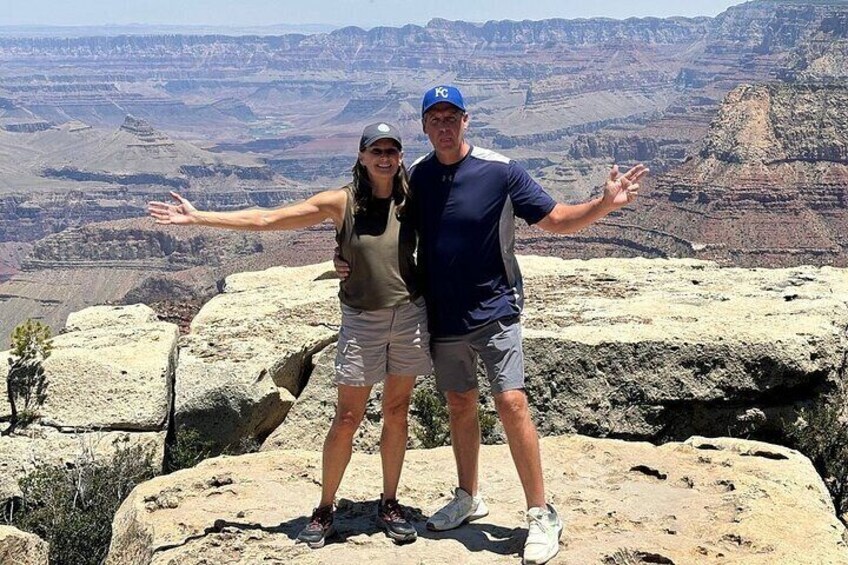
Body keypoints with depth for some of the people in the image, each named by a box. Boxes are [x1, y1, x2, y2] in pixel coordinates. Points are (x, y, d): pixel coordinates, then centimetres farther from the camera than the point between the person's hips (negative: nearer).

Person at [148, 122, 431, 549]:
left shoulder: (411, 200, 0)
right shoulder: (341, 203, -7)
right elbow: (265, 219, -6)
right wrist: (197, 217, -7)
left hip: (410, 316, 2)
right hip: (361, 321, -2)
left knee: (397, 413, 9)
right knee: (347, 419, 2)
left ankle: (389, 506, 24)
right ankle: (324, 510, 18)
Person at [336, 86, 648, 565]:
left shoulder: (499, 171, -11)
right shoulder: (417, 175, 0)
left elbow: (556, 219, -7)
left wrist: (606, 203, -23)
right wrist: (352, 261, -4)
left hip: (493, 311, -4)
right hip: (442, 317, 4)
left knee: (511, 402, -12)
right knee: (460, 406, 16)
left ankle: (542, 515, -2)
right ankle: (468, 498, 33)